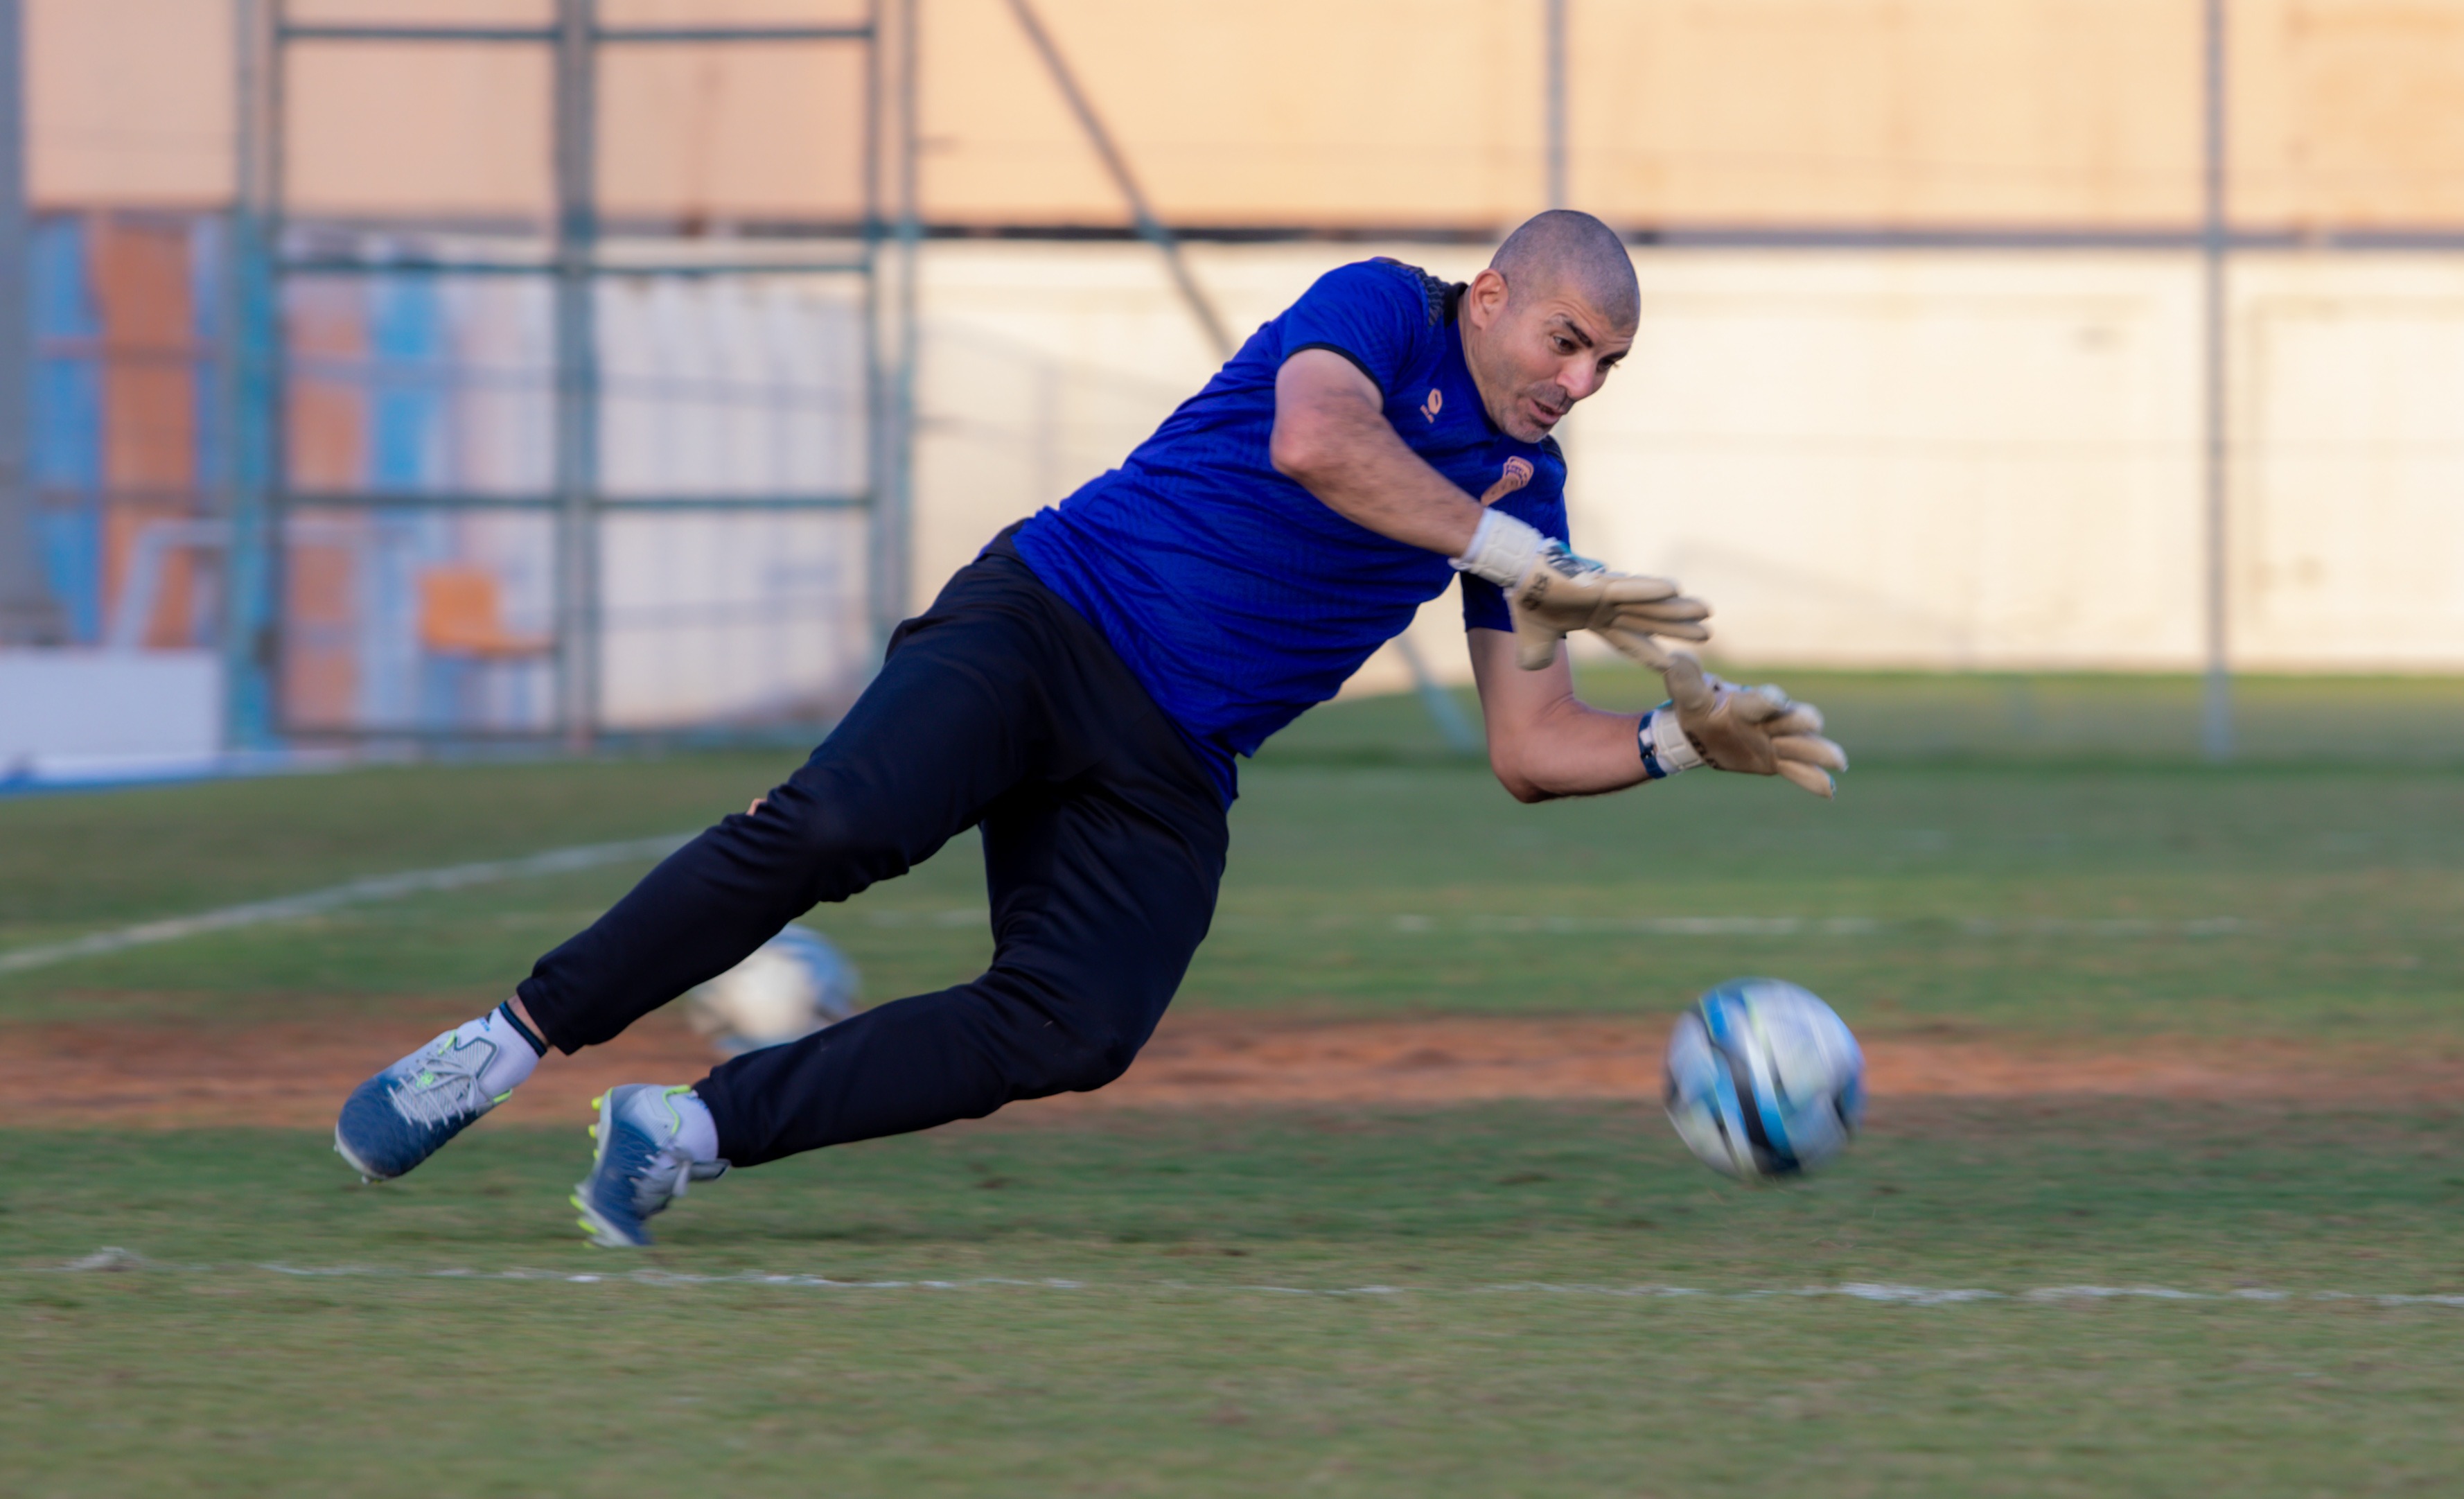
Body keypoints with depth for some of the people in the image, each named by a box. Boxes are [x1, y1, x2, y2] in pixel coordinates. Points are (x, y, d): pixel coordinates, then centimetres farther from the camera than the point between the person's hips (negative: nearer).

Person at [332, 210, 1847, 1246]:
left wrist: (1677, 742, -1)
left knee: (1077, 1032, -21)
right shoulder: (1384, 308, -3)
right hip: (1050, 621, -5)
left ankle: (689, 1131, -13)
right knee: (837, 828, -31)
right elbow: (1313, 443, -27)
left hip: (1167, 776, 6)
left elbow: (1532, 751, 16)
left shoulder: (1528, 490, 15)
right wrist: (1514, 560, -25)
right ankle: (513, 1042, -18)